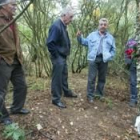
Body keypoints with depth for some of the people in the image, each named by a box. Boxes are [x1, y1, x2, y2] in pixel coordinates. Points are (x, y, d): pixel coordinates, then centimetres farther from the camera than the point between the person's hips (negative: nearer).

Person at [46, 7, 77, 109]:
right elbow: (50, 43, -25)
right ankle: (56, 99, 12)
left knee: (64, 76, 22)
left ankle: (67, 92, 39)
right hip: (58, 57, -10)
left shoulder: (63, 26, 10)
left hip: (63, 57, 10)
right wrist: (56, 55, -17)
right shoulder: (56, 26, -20)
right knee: (57, 78, 0)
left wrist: (66, 54, 14)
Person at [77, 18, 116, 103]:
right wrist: (79, 37, -3)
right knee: (92, 78, -3)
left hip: (104, 60, 2)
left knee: (102, 78, 12)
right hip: (93, 59, -2)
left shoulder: (110, 37, 12)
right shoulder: (92, 35, 9)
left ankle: (99, 94, 27)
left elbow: (113, 49, 16)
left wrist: (110, 56, 1)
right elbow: (85, 42, 12)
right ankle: (90, 95, 6)